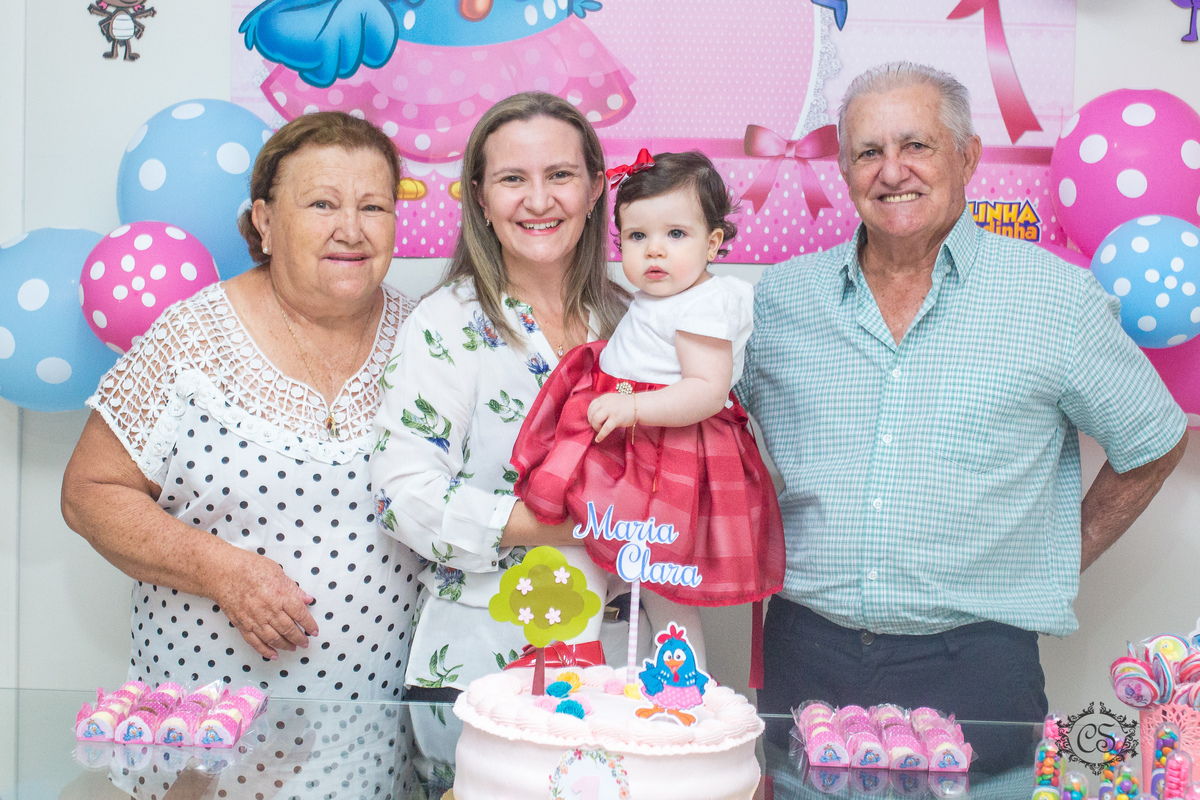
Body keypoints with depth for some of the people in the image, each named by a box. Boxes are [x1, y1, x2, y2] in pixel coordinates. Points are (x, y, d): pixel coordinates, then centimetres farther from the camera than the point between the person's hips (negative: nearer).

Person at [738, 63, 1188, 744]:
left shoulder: (1058, 299, -3)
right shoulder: (780, 297, 4)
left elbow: (1153, 445, 9)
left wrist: (1058, 562, 8)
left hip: (973, 663, -2)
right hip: (808, 655, 3)